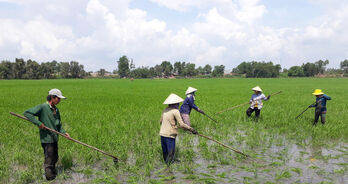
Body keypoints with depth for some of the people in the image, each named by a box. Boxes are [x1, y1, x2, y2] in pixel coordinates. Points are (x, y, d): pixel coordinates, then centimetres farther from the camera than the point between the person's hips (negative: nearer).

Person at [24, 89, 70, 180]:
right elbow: (27, 113, -19)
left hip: (54, 139, 7)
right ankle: (49, 178, 21)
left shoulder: (56, 109, 9)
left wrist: (63, 132, -2)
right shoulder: (42, 107, -15)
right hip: (46, 139, -7)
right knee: (49, 160, 5)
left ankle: (54, 174, 39)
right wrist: (38, 123, -24)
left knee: (55, 158, 21)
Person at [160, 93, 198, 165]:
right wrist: (191, 129, -10)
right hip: (170, 135, -7)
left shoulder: (165, 110, 10)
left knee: (165, 152, 16)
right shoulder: (175, 111, -10)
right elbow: (181, 124, -16)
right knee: (171, 153, -2)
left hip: (162, 134, 7)